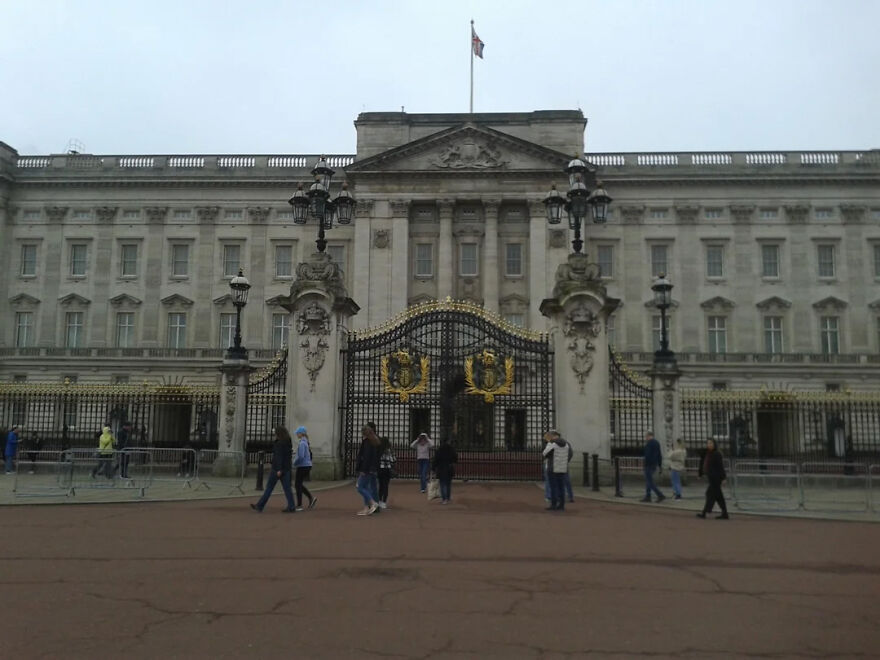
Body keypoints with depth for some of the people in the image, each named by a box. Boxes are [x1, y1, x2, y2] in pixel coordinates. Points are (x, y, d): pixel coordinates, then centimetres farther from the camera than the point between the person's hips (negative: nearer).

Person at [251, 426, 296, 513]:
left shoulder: (279, 444, -13)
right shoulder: (289, 443, 11)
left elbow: (279, 457, -19)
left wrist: (279, 470, -23)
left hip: (278, 468, -7)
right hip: (286, 468, 7)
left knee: (269, 487, 1)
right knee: (287, 488, 4)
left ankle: (260, 506, 9)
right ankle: (291, 507, -2)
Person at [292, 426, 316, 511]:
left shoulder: (301, 443, -16)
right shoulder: (306, 442, 13)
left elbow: (301, 456, -25)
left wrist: (294, 463, -8)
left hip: (302, 466, -9)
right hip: (307, 465, 9)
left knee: (298, 485, 1)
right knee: (298, 484, 16)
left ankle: (299, 505, 6)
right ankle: (311, 498, 8)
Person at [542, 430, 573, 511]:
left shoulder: (552, 444, -14)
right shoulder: (566, 444, 6)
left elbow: (545, 453, -5)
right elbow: (571, 454, 16)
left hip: (553, 468, -6)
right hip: (563, 469, 6)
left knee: (553, 487, -2)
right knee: (561, 487, 9)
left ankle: (553, 505, -2)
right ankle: (561, 505, 10)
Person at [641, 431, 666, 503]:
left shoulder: (649, 443, -13)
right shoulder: (657, 443, 15)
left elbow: (647, 455, -21)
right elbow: (660, 455, 17)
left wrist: (645, 464, -17)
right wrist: (660, 465, 20)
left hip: (649, 465, -9)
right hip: (654, 465, 9)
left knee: (650, 482, -7)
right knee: (648, 480, 15)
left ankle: (660, 495, -13)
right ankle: (647, 497, 14)